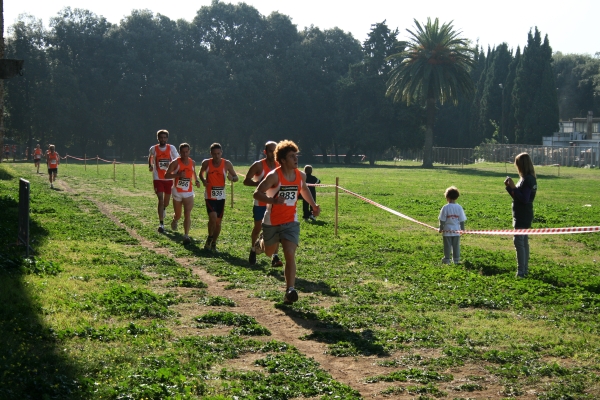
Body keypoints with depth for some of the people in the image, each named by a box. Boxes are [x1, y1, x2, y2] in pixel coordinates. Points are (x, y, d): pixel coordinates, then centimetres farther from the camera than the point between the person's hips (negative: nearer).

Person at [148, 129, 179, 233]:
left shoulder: (171, 148, -1)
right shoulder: (153, 149, 0)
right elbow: (150, 157, 22)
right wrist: (150, 166, 11)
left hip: (169, 178, 2)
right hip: (158, 178, -1)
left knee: (166, 201, 13)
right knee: (160, 200, -12)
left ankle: (163, 209, 50)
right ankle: (161, 224, -11)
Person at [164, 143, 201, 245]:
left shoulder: (192, 163, 4)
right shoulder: (175, 162, -9)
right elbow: (166, 175, -11)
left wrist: (196, 181, 5)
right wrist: (178, 174, -26)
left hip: (188, 192, 1)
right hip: (177, 192, -1)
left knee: (187, 215, -13)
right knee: (178, 215, 13)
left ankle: (186, 236, -16)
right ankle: (174, 221, 49)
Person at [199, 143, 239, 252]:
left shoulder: (227, 164, -5)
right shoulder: (206, 163, -5)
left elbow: (236, 177, 3)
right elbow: (201, 173, 14)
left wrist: (232, 178, -22)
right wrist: (203, 180, -9)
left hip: (221, 196, 2)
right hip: (209, 196, -2)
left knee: (218, 221, 8)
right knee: (213, 217, -21)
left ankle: (213, 244, 26)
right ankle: (209, 238, 3)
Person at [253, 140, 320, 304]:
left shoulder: (301, 175, -1)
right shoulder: (274, 176, -18)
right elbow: (257, 193, -23)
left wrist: (314, 205, 14)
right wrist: (273, 200, -39)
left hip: (291, 222, 2)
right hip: (272, 222, -2)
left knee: (290, 255, -15)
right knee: (269, 252, 21)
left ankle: (289, 291, -18)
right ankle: (261, 243, 59)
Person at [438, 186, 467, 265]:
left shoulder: (445, 208, -12)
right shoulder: (459, 207, -3)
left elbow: (442, 220, -9)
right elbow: (462, 220, 2)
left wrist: (441, 228, 3)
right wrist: (462, 229, 12)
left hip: (447, 230, -3)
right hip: (456, 230, 3)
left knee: (447, 245, 6)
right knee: (456, 245, 10)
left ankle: (447, 259, 11)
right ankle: (456, 259, 14)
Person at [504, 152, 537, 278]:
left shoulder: (527, 179, -18)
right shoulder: (528, 178, 13)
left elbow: (524, 199, -24)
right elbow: (518, 196, 16)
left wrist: (513, 187, -21)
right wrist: (509, 187, 5)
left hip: (522, 216, -11)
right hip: (523, 215, 11)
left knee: (519, 241, -10)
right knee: (524, 242, 15)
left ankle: (521, 271, -11)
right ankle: (524, 269, 22)